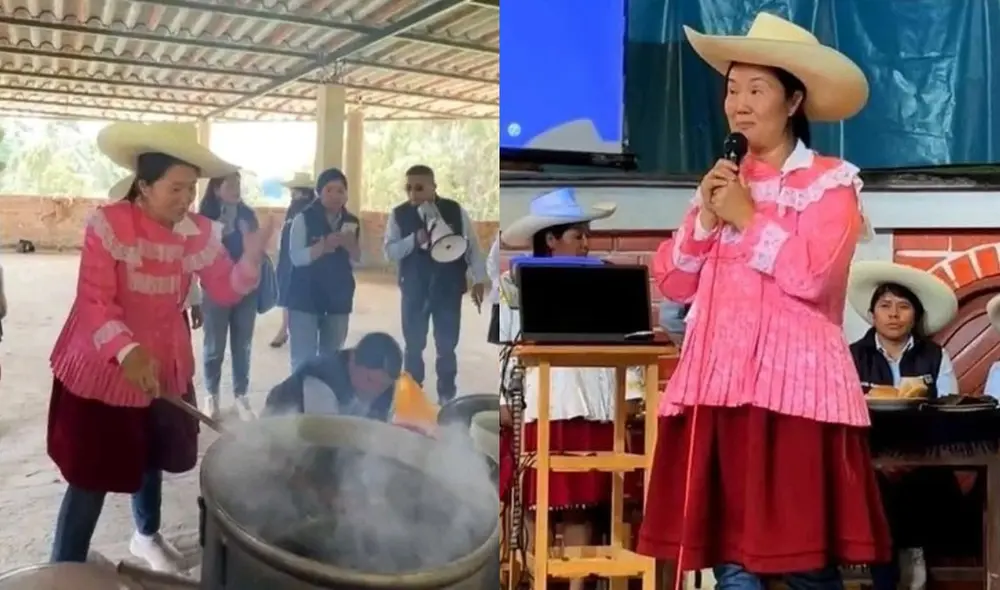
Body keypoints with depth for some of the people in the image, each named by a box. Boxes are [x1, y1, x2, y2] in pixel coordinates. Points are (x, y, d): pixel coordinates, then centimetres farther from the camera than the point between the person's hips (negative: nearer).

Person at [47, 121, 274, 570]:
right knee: (92, 476, 0)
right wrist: (127, 351, -41)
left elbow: (225, 291, -4)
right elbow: (94, 301, -25)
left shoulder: (198, 233, -3)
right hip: (101, 371, -5)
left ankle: (147, 536, 47)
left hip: (166, 369, 5)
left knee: (152, 460, 21)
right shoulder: (108, 223, -19)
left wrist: (252, 257, -24)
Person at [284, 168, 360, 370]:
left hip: (339, 298, 4)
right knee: (303, 358, -6)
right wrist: (325, 245, -28)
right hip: (305, 297, -4)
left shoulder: (352, 222, 6)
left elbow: (357, 262, 7)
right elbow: (296, 257, -15)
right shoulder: (304, 219, -6)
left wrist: (351, 246, -14)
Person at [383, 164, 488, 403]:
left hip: (449, 287, 0)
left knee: (447, 345, 7)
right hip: (414, 289, 0)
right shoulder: (399, 214, -2)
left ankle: (447, 395, 21)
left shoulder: (455, 210, -3)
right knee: (414, 345, 8)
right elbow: (389, 252, -6)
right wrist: (415, 239, -22)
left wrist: (479, 280, -1)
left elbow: (472, 245, 3)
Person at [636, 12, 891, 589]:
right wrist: (705, 218, -3)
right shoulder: (723, 180, 17)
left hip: (793, 380, -5)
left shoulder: (831, 181, 1)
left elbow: (811, 275, -15)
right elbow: (673, 282, 12)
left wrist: (748, 218, -5)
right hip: (720, 379, 5)